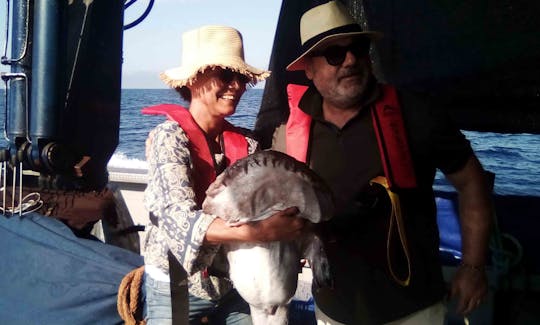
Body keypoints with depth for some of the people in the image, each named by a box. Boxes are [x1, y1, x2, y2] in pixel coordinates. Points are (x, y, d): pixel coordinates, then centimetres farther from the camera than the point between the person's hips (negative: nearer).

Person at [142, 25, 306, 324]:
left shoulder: (247, 144, -2)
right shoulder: (169, 137, -16)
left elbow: (263, 208, -9)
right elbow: (181, 219, -28)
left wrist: (292, 227, -30)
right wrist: (257, 232, -41)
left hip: (234, 286, 4)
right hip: (176, 290, -4)